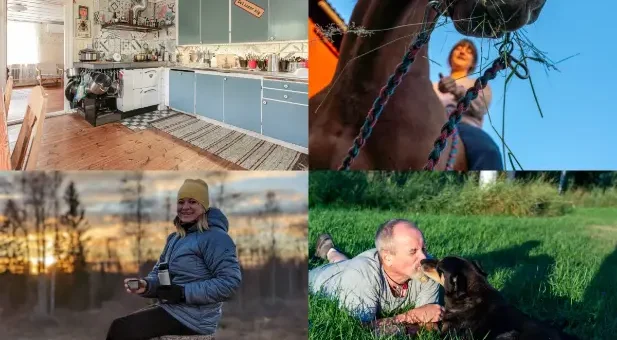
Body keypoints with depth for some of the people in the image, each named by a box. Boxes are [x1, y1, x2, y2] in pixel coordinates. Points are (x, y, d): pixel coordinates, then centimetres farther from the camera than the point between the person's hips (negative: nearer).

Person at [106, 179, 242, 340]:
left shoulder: (215, 237, -13)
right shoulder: (174, 238, 16)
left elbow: (231, 281, -22)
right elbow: (159, 272, 17)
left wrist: (184, 293, -23)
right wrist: (146, 285, -8)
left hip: (194, 316, -9)